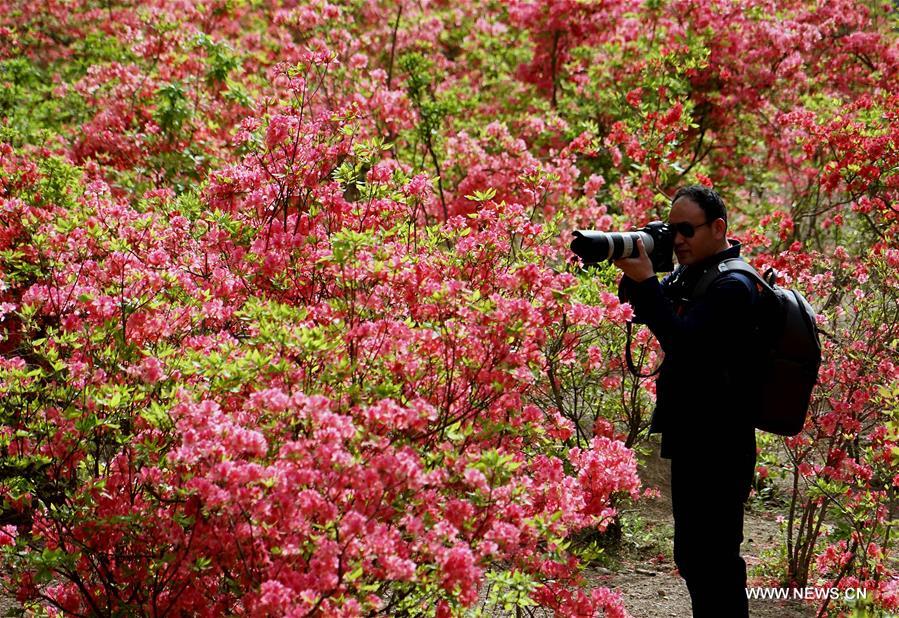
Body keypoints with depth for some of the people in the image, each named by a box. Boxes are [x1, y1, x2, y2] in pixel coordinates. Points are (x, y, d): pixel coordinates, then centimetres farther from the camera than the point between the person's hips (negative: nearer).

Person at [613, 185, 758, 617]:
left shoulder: (732, 285, -16)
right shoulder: (687, 275, 12)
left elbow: (684, 343, -26)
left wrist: (645, 281, -24)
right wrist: (633, 274, -5)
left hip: (718, 449, -10)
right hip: (690, 440, 10)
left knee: (712, 558, -10)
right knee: (692, 555, 17)